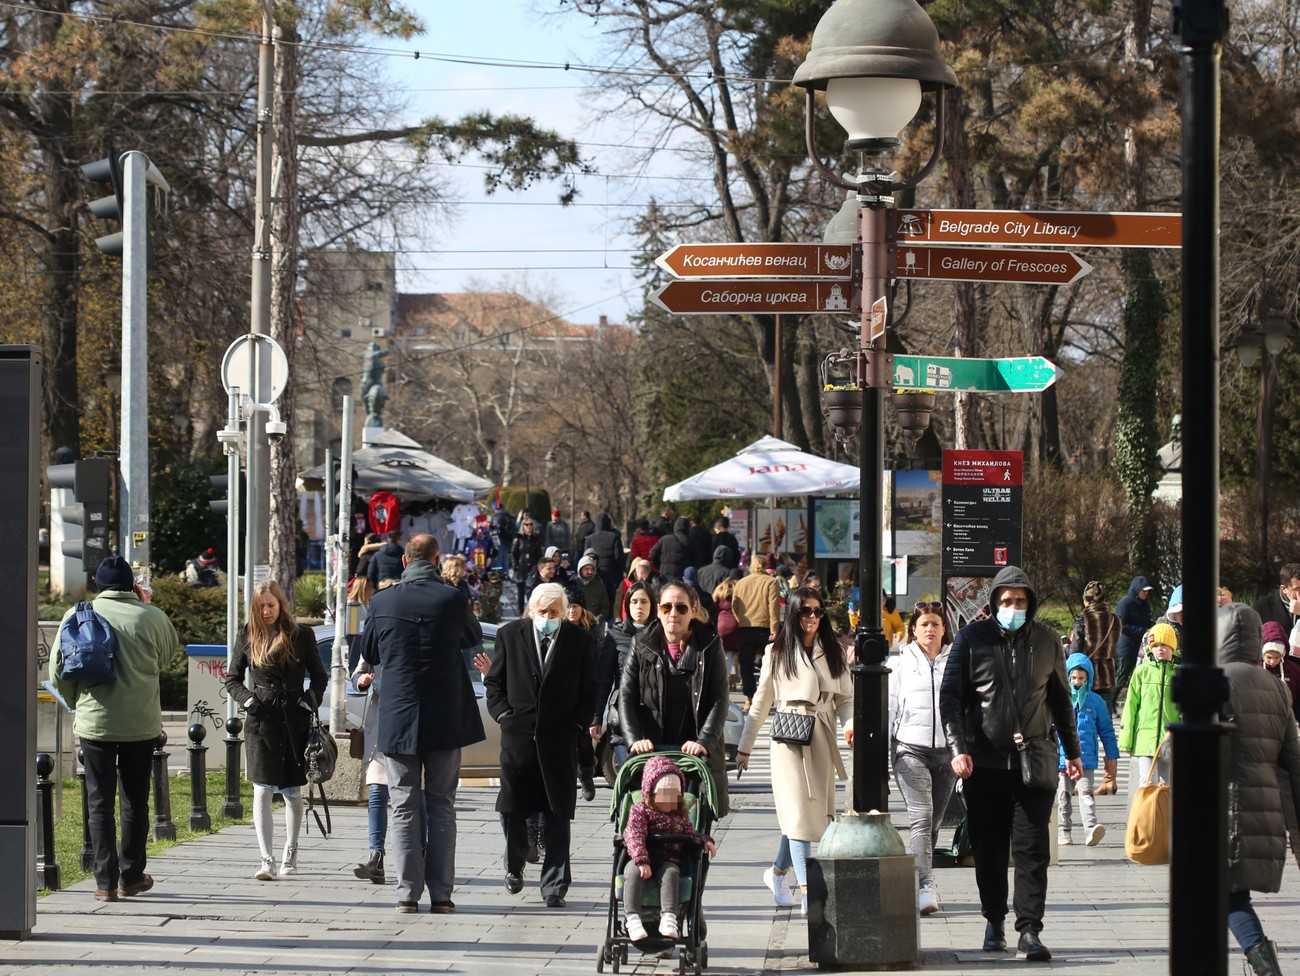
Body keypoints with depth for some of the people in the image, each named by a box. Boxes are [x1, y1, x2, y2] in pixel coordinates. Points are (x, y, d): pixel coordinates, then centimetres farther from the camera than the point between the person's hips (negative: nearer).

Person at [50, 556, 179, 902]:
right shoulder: (152, 617, -5)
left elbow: (58, 669, 1)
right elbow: (168, 653, 15)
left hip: (94, 721, 0)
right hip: (141, 724, 0)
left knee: (99, 802, 4)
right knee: (135, 800, 13)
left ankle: (105, 881, 0)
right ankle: (131, 877, 19)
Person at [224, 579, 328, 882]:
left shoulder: (301, 636, 3)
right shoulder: (248, 637, 6)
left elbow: (319, 676, 10)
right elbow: (233, 680, 12)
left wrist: (310, 701, -6)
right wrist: (247, 699, -7)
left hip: (294, 720, 0)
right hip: (260, 721, 0)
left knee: (292, 792, 9)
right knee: (262, 790, -9)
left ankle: (290, 855, 24)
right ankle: (267, 860, -12)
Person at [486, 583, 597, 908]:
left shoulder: (580, 640, 2)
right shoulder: (510, 635, 5)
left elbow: (589, 689, 7)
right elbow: (494, 682, 10)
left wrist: (576, 723, -3)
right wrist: (503, 713, -1)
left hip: (560, 737, -1)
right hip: (518, 734, 1)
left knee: (558, 814, 0)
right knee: (512, 807, 6)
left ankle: (554, 886, 3)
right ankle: (514, 866, 32)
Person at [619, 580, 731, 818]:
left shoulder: (709, 646, 4)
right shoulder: (642, 646, 6)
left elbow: (719, 700, -3)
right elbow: (626, 698, 1)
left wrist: (704, 742, -17)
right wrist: (635, 740, -14)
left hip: (696, 753, 0)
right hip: (650, 753, 1)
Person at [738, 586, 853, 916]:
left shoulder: (834, 652, 11)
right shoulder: (777, 652, 5)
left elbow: (845, 697, 11)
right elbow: (761, 702, 9)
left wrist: (849, 724, -11)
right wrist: (745, 747, 9)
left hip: (822, 738, 3)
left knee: (815, 811, 9)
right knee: (799, 810, -11)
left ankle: (778, 871, 32)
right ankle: (808, 892, -16)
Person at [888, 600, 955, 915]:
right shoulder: (902, 662, 7)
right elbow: (890, 707, 8)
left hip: (946, 750, 2)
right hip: (911, 750, -2)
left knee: (934, 821, 7)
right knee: (921, 818, -15)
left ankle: (919, 883, 18)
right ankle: (925, 887, -22)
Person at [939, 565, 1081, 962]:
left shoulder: (1046, 639, 7)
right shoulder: (972, 638, 1)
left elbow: (1061, 698, 17)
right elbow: (950, 696, -1)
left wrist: (1072, 751, 18)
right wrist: (957, 748, -12)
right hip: (984, 763, 0)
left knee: (1032, 849, -5)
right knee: (988, 851, 8)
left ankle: (1029, 930, -4)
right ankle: (994, 922, 22)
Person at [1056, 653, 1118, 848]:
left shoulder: (1096, 701, 7)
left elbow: (1106, 730, 14)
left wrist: (1112, 757, 14)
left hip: (1086, 757, -1)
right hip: (1061, 757, 1)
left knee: (1086, 792, -14)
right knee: (1063, 795, 7)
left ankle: (1091, 829, -26)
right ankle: (1064, 832, 17)